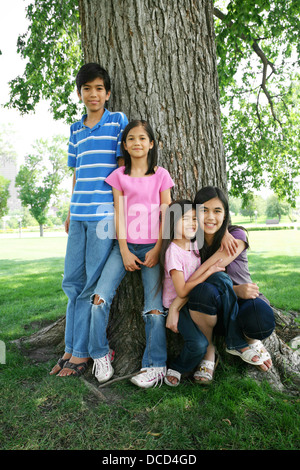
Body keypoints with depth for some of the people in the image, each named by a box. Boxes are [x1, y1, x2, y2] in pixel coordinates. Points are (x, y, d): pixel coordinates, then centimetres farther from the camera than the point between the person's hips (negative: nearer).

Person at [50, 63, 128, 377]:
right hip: (79, 214, 6)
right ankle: (71, 348, 21)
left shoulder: (118, 121, 4)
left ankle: (82, 352, 11)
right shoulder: (75, 130, 19)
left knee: (93, 282, -2)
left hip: (105, 212, -5)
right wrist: (70, 212, 18)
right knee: (72, 281, 7)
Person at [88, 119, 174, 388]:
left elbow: (166, 215, 2)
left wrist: (157, 250, -8)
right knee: (100, 297, -13)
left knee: (155, 307, -10)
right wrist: (124, 250, -5)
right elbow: (119, 213, 3)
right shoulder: (119, 175, 9)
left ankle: (156, 366, 4)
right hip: (125, 245, 2)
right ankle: (101, 356, 6)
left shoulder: (161, 175, 6)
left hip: (152, 246, -1)